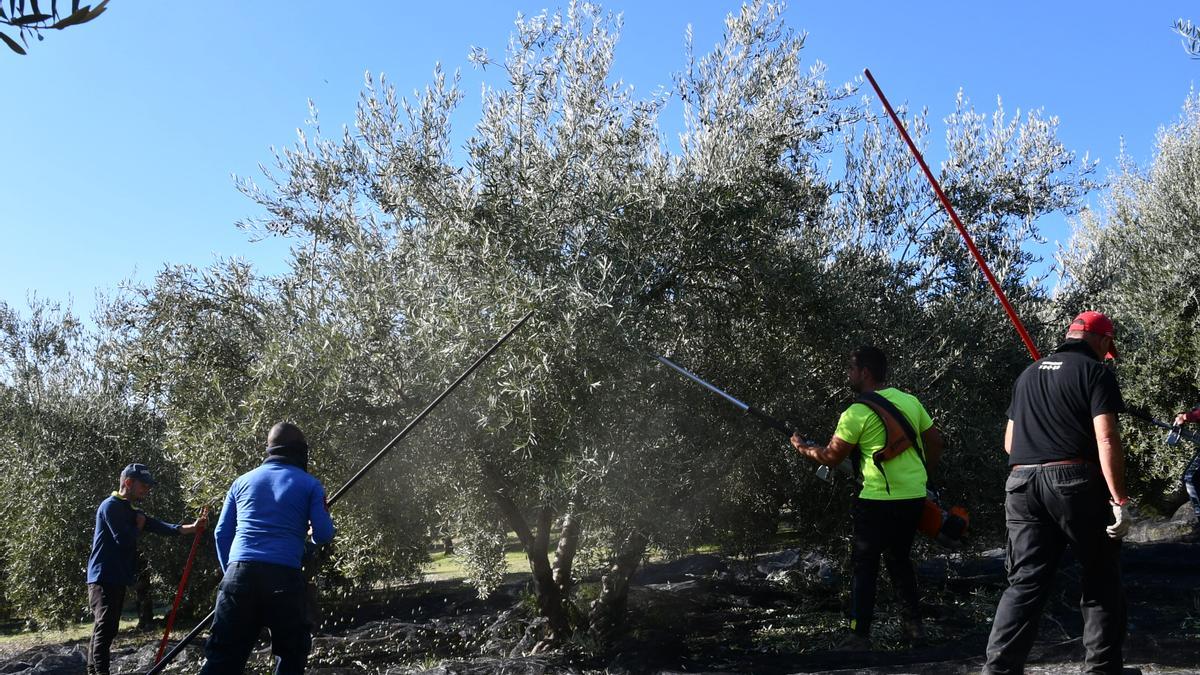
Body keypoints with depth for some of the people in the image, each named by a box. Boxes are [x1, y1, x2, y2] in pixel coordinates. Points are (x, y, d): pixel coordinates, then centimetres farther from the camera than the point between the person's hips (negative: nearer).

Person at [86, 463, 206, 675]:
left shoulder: (131, 511, 18)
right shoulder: (111, 506, -11)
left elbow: (159, 526, 4)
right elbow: (124, 540, -20)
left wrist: (191, 527, -8)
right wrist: (139, 527, -1)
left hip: (118, 578, 10)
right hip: (103, 578, -10)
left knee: (105, 629, 12)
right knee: (105, 627, -16)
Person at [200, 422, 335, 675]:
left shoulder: (243, 481, 17)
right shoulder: (310, 485, 8)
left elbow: (222, 533, 16)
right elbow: (324, 535, 2)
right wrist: (311, 532, 26)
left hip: (240, 575, 3)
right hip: (285, 578, -3)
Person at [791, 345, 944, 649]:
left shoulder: (857, 413, -12)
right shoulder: (911, 401, 7)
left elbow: (831, 457, -6)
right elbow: (935, 442, 14)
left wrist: (802, 447, 10)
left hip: (878, 501, -6)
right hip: (915, 497, 6)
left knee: (865, 566, 3)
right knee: (900, 559, 21)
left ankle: (859, 635, 4)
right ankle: (913, 623, 25)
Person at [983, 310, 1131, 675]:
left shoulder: (1028, 374, 18)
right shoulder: (1095, 372, -1)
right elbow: (1106, 439, -13)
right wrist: (1119, 500, -13)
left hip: (1022, 484, 5)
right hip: (1075, 482, -5)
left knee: (1024, 583, 5)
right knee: (1101, 583, 10)